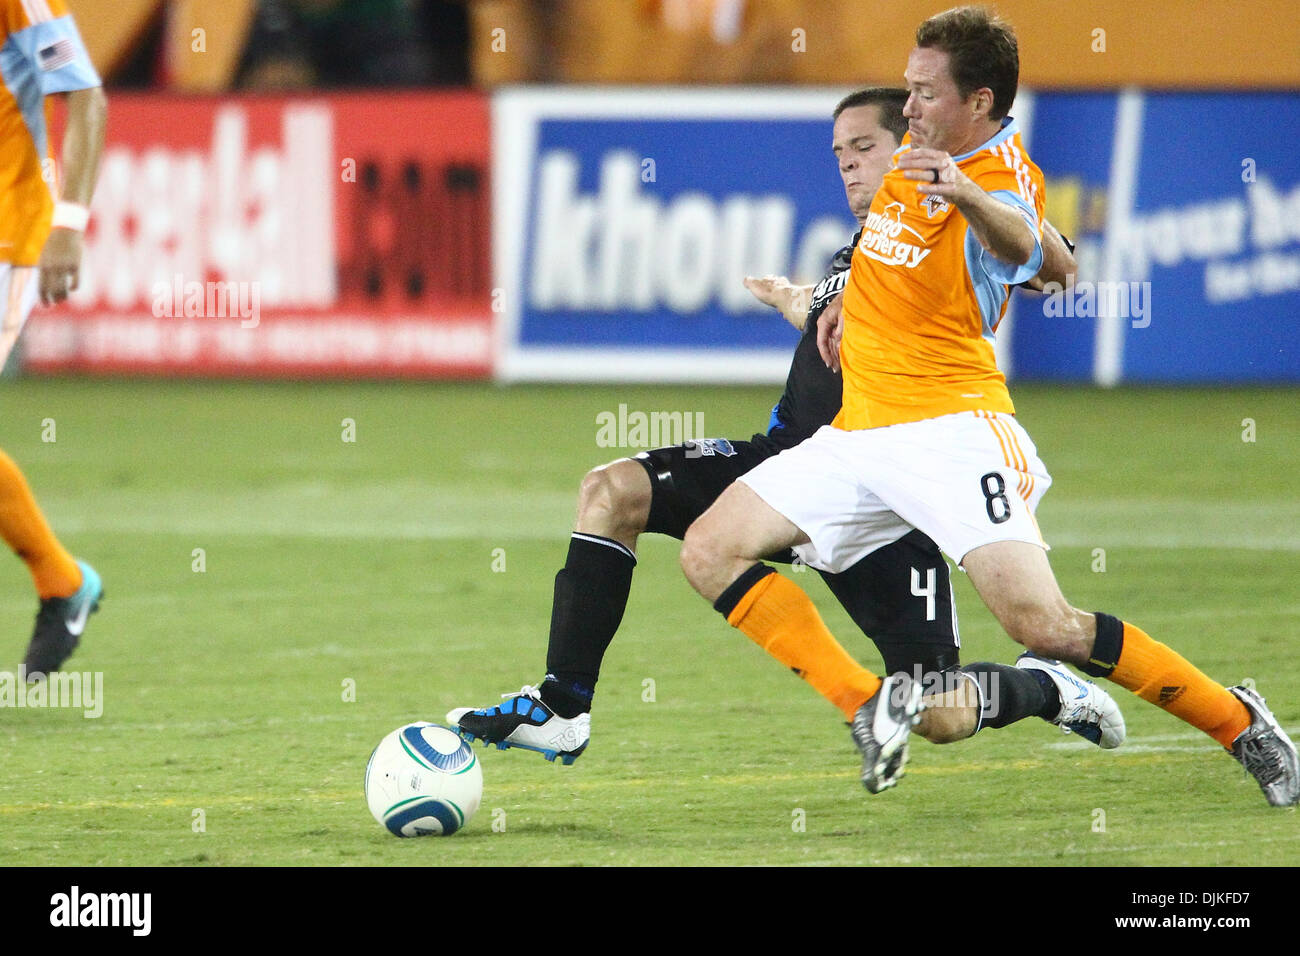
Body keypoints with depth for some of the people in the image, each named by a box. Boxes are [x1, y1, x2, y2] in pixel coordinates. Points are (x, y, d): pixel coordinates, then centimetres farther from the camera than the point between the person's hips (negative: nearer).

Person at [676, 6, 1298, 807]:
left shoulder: (1002, 172, -14)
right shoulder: (914, 152, 10)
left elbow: (1020, 247, -41)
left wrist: (969, 196, -61)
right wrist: (852, 305, 21)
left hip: (950, 426, -8)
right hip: (860, 431, 8)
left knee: (1042, 623, -22)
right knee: (710, 553, -5)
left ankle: (1234, 719, -3)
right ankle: (870, 705, -3)